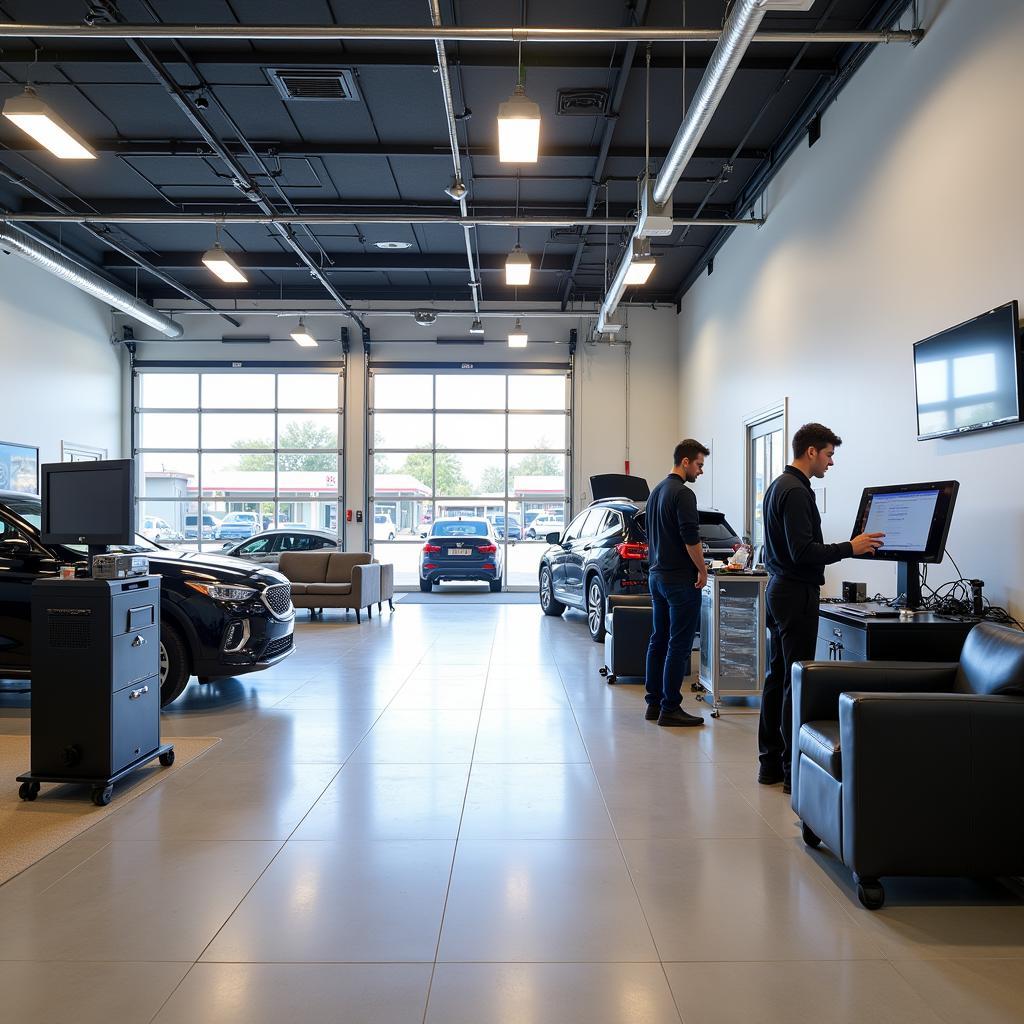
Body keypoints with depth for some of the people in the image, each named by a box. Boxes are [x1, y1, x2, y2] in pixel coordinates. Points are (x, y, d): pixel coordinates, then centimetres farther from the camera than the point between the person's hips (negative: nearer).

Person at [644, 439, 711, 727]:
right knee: (678, 645, -5)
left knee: (659, 641, 11)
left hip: (657, 576, 9)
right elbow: (691, 539, -21)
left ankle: (654, 703, 15)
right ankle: (670, 708, -1)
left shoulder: (656, 492, 15)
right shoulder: (683, 494, -15)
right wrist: (702, 570, -8)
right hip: (680, 580, -9)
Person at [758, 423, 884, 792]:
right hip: (797, 594, -10)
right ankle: (794, 769, 1)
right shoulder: (796, 492, -16)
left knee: (776, 678, 12)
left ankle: (770, 762, 19)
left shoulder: (778, 485, 16)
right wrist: (850, 547, -16)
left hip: (779, 589, 10)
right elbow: (803, 552, -23)